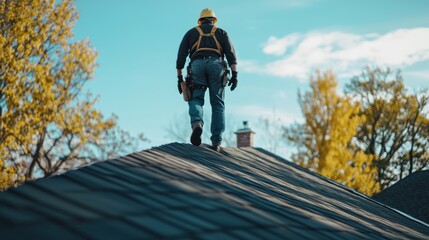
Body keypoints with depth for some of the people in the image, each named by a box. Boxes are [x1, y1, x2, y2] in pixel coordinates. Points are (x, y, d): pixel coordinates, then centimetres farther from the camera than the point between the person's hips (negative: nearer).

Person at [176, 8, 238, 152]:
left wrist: (179, 77, 17)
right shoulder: (221, 32, 25)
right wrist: (234, 74, 2)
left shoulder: (191, 32, 26)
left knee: (196, 99, -2)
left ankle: (197, 124, -36)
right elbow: (231, 53, 9)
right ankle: (216, 142, -7)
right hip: (216, 64, 0)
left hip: (197, 64, 0)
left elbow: (181, 55, 16)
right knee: (217, 104, 2)